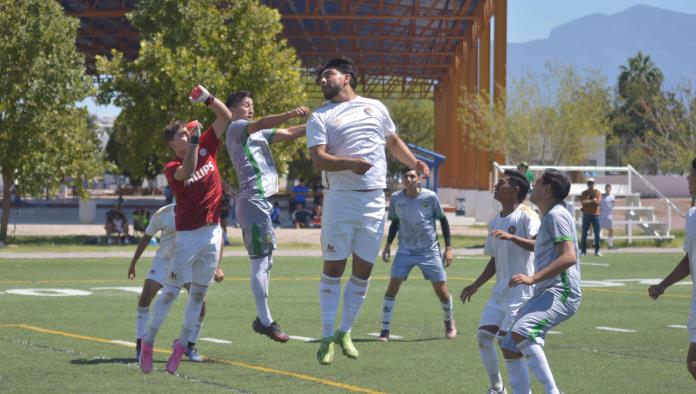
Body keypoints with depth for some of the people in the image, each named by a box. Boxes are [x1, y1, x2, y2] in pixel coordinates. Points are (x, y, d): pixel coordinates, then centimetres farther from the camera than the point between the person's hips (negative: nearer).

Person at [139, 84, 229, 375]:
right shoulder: (172, 168, -9)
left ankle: (182, 344, 18)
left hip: (212, 232, 5)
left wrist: (208, 98, -11)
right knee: (170, 291, -1)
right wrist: (194, 141, -34)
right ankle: (148, 341, 7)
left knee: (199, 293, 9)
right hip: (187, 235, -5)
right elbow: (187, 171, -32)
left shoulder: (206, 148, 4)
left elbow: (225, 117, 3)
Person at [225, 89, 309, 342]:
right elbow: (261, 124, -22)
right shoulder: (235, 127, -3)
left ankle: (263, 319, 18)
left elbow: (289, 134, 19)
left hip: (263, 201, 10)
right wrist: (290, 114, -35)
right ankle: (265, 320, -8)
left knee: (266, 261, 13)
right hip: (252, 200, -10)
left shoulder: (258, 133, 22)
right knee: (259, 262, -9)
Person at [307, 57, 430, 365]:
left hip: (374, 200, 3)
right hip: (340, 200, -3)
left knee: (363, 271, 6)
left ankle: (345, 332, 20)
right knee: (333, 269, -2)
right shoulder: (320, 117, 2)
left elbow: (393, 142, 27)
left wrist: (414, 163, 10)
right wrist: (351, 163, -26)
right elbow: (318, 159, -10)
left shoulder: (375, 108, 14)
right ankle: (327, 337, 4)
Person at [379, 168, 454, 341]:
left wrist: (448, 247, -2)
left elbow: (443, 220, 0)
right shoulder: (396, 198, -5)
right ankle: (384, 330, -7)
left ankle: (449, 322, 32)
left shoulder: (430, 197, -12)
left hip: (430, 250, -1)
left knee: (442, 291, 2)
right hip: (405, 250, 1)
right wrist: (388, 244, 2)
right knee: (393, 286, -14)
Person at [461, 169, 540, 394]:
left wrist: (512, 237, -38)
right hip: (500, 292, 8)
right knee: (483, 336, 3)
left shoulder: (526, 216, -11)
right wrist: (476, 286, 17)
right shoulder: (495, 222, 14)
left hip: (522, 293, -8)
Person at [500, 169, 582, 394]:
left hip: (561, 293, -11)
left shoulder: (556, 215, -9)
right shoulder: (548, 216, 22)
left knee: (521, 332, -34)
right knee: (510, 350, 8)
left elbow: (569, 257, -22)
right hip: (545, 294, 11)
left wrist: (533, 278, -27)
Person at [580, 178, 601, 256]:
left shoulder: (598, 192, 7)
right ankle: (583, 251, 3)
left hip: (595, 215, 0)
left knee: (597, 233, 0)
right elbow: (583, 202, -9)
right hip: (586, 215, 0)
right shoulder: (584, 193, 7)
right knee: (584, 233, -1)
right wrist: (593, 201, -11)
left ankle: (597, 251, 7)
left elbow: (597, 202, -9)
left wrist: (588, 202, -11)